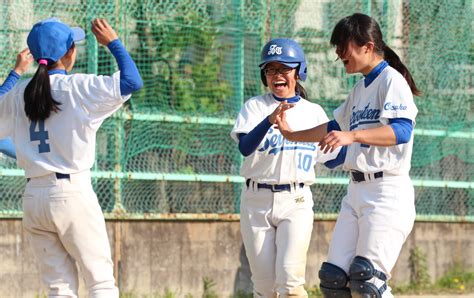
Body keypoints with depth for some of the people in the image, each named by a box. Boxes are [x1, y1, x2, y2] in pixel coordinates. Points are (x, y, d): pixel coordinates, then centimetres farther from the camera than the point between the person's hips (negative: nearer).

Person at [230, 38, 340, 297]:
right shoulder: (254, 107, 3)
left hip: (296, 201, 0)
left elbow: (331, 158, 12)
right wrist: (271, 119, -31)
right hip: (257, 200, 0)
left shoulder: (314, 112, 9)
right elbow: (245, 147, -16)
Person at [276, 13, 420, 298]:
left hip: (387, 191, -9)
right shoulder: (360, 87, 19)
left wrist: (352, 136, -36)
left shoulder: (392, 80, -9)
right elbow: (336, 126, 35)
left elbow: (402, 131, -25)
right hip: (357, 191, 9)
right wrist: (292, 134, 34)